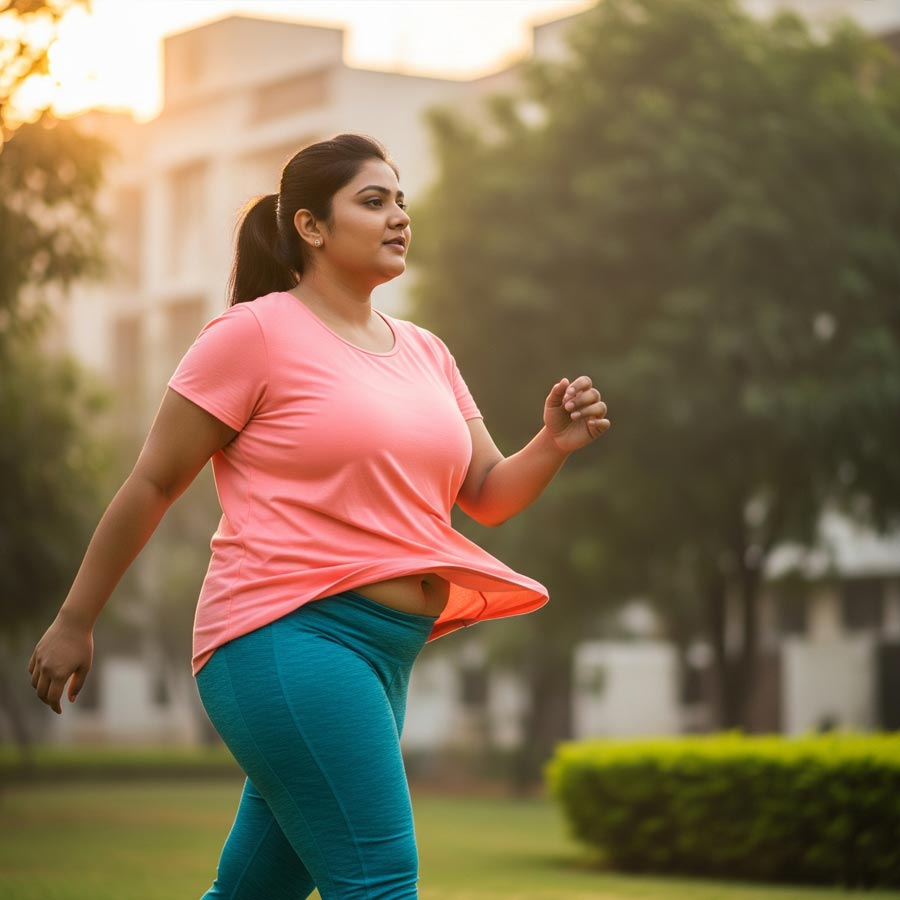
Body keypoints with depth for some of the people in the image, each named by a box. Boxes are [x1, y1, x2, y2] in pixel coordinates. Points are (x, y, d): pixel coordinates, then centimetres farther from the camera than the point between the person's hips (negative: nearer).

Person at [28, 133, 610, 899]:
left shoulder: (425, 352, 17)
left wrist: (553, 446, -4)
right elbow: (152, 484, -1)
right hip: (290, 635, -7)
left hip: (383, 656, 8)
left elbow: (488, 496, 17)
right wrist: (74, 622, 2)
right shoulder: (257, 332, -4)